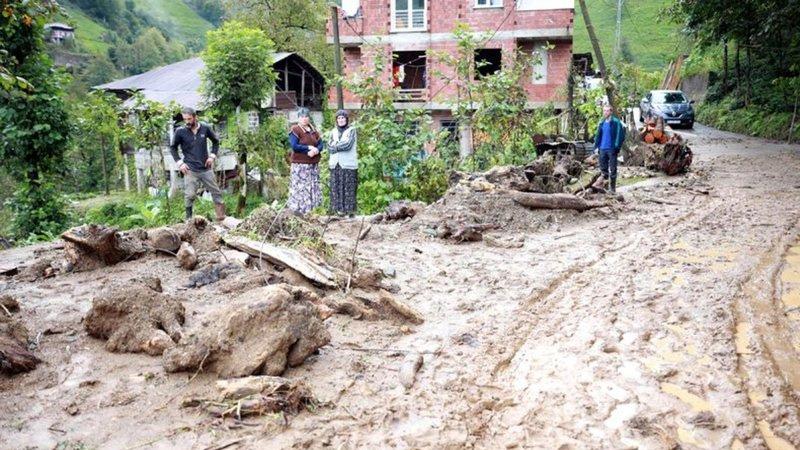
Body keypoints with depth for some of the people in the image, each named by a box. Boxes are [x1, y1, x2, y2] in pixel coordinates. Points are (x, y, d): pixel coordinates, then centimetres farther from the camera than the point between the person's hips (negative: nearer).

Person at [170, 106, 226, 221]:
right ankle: (189, 219, 9)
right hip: (190, 170, -2)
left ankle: (222, 216, 20)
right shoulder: (180, 131, -7)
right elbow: (173, 147, 6)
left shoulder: (205, 128, -3)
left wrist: (212, 155, 1)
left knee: (216, 192, 8)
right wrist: (179, 162, -4)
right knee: (190, 196, -4)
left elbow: (216, 141, 12)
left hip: (206, 168, 2)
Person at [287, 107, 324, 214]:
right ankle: (298, 211, -6)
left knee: (313, 187, 7)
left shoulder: (313, 130, 14)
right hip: (300, 164, -7)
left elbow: (320, 144, 8)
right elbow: (294, 146, -17)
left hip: (314, 165, 7)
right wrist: (309, 148, -14)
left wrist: (316, 150, -14)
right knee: (300, 188, -8)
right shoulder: (295, 130, -6)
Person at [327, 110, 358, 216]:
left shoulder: (351, 130, 0)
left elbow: (348, 145, -13)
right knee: (336, 187, 1)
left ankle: (349, 210, -1)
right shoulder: (334, 131, 14)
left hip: (348, 164, -4)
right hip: (335, 164, 4)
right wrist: (341, 146, -11)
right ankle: (339, 209, 6)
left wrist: (335, 146, -3)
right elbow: (329, 147, 4)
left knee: (348, 187, -5)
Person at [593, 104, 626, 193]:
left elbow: (619, 135, -10)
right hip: (603, 149, 6)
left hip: (612, 149, -6)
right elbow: (598, 135, 16)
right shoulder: (602, 123, 13)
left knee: (612, 169, 1)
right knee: (603, 169, 9)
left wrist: (617, 147, -15)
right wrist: (596, 146, 9)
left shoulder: (616, 122, -7)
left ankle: (612, 188, 8)